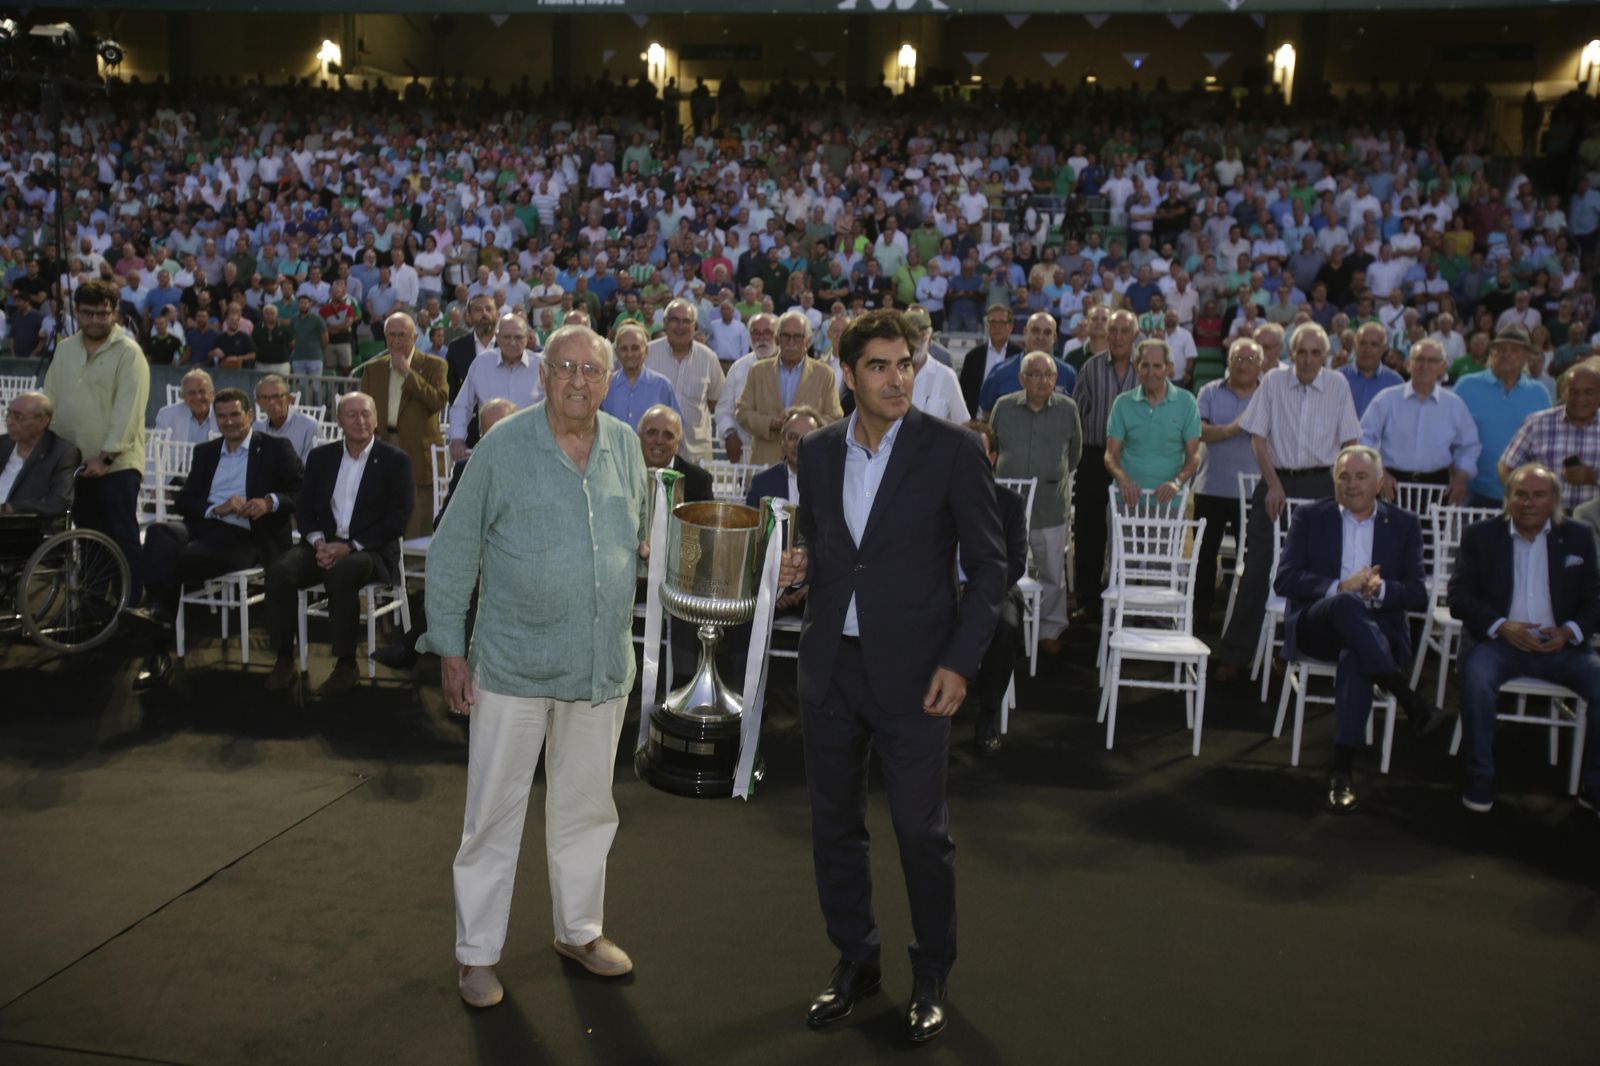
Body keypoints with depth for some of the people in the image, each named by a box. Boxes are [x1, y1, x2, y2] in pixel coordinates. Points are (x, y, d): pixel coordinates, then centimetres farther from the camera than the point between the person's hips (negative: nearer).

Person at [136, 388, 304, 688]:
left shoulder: (275, 449, 12)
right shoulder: (205, 451, 26)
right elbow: (182, 501, 14)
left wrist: (270, 502, -17)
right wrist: (217, 508, -7)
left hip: (246, 536, -4)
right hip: (203, 525, 5)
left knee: (183, 557, -31)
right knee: (159, 532, -30)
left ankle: (159, 650, -23)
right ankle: (159, 614, -41)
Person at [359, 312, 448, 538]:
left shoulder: (434, 365, 4)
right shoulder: (372, 368, 16)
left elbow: (439, 401, -12)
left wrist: (408, 373, -12)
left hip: (418, 451, -3)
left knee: (417, 526, -3)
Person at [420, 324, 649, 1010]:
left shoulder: (625, 447, 4)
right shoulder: (503, 447, -9)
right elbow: (453, 550, -4)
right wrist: (449, 650, -6)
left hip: (603, 664, 4)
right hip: (515, 664, -4)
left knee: (587, 806, 16)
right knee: (494, 811, 4)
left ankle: (580, 930, 34)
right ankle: (477, 953, 20)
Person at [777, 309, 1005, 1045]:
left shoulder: (951, 451, -8)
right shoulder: (818, 451, 5)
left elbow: (988, 566, -5)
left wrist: (960, 662, -12)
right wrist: (800, 567, -7)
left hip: (911, 672, -4)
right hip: (830, 666, 5)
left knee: (922, 832, 4)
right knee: (834, 824, 14)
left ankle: (931, 976, 27)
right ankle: (855, 961, 34)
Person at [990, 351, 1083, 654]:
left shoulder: (1068, 409, 1)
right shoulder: (1004, 407, 2)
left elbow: (1075, 453, 14)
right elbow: (992, 447, 16)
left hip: (1050, 507, 0)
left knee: (1052, 574, 6)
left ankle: (1050, 630, 20)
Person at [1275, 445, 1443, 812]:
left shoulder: (1404, 525, 13)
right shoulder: (1310, 518, 10)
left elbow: (1419, 594, 5)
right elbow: (1284, 580, -2)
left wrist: (1380, 590, -17)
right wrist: (1339, 588, -18)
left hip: (1375, 630, 0)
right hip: (1316, 627, 0)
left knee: (1354, 659, -37)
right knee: (1347, 604, -37)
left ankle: (1343, 769, -35)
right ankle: (1409, 701, -32)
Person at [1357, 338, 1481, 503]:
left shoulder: (1455, 405, 9)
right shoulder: (1386, 399, 3)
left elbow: (1468, 447, 16)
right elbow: (1365, 438, 2)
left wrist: (1461, 477, 2)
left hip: (1437, 485, 2)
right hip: (1393, 484, -2)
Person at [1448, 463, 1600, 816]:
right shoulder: (1480, 535, 6)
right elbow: (1459, 597, -1)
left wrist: (1569, 631, -11)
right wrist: (1502, 626, -16)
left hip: (1559, 645, 2)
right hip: (1499, 641, -2)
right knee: (1477, 676, -33)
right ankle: (1479, 780, -19)